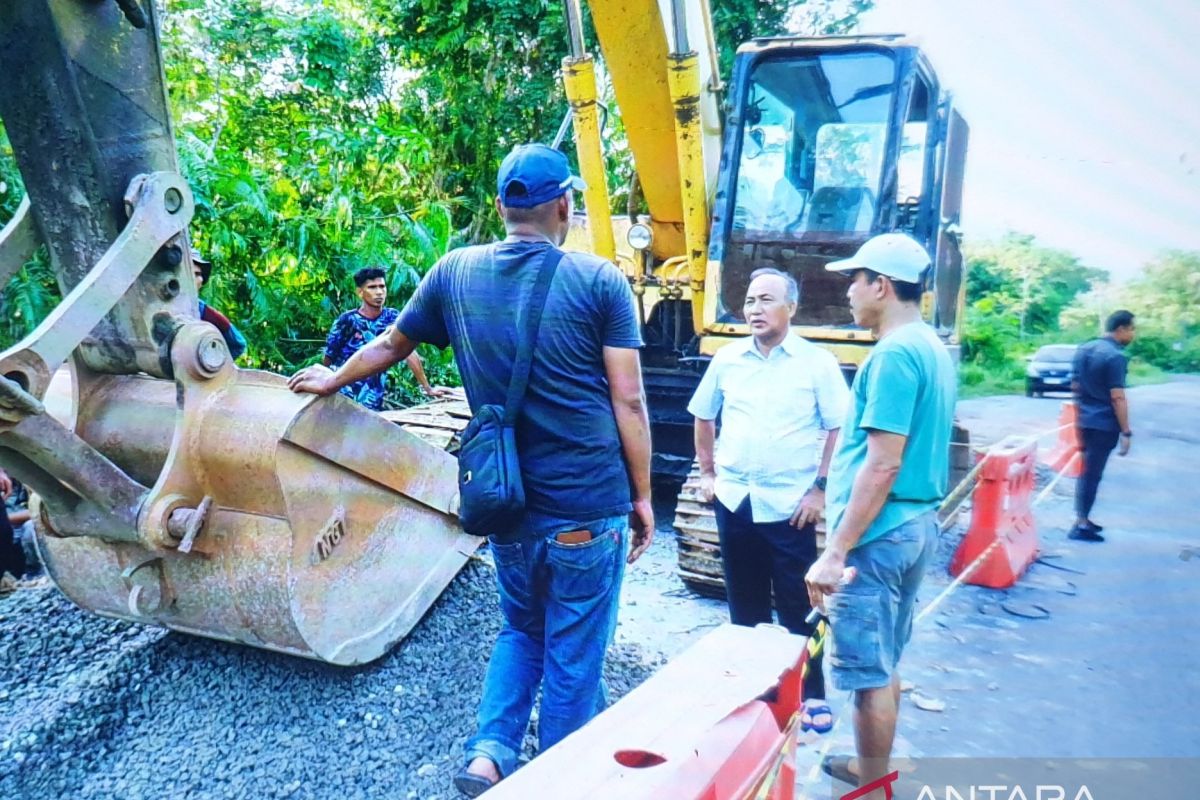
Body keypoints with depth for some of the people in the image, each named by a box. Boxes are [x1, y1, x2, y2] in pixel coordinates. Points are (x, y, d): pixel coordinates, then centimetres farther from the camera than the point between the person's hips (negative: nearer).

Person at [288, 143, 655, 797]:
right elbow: (628, 402, -9)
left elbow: (391, 344, 16)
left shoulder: (456, 272, 2)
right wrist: (642, 496, 2)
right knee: (573, 656, 11)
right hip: (587, 506, -4)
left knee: (520, 631, 25)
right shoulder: (600, 281, -8)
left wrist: (332, 381, 35)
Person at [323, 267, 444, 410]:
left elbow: (410, 354, -1)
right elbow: (327, 360, 0)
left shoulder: (393, 318, -1)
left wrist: (428, 389, -3)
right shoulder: (346, 321, -9)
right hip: (343, 399, -2)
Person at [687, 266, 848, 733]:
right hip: (734, 499, 4)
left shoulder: (817, 363, -5)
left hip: (790, 505, -4)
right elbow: (703, 418, 16)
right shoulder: (727, 359, 6)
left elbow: (839, 430, -6)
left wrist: (820, 489, -10)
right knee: (744, 602, 15)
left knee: (798, 606, 4)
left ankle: (811, 695, 18)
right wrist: (707, 472, 11)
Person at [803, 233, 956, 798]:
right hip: (916, 524, 10)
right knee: (885, 661, 21)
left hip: (879, 531, -10)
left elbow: (883, 464, -23)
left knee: (869, 671, 2)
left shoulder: (894, 354, -18)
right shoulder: (933, 348, 13)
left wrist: (836, 551, -21)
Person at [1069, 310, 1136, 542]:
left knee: (1086, 471, 17)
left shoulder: (1083, 349, 8)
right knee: (1092, 474, -2)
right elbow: (1117, 398, -19)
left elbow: (1075, 386, 15)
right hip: (1104, 424, -8)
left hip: (1084, 421, 8)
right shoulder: (1115, 356, -17)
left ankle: (1083, 519, 24)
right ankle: (1080, 526, 3)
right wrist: (1126, 432, -14)